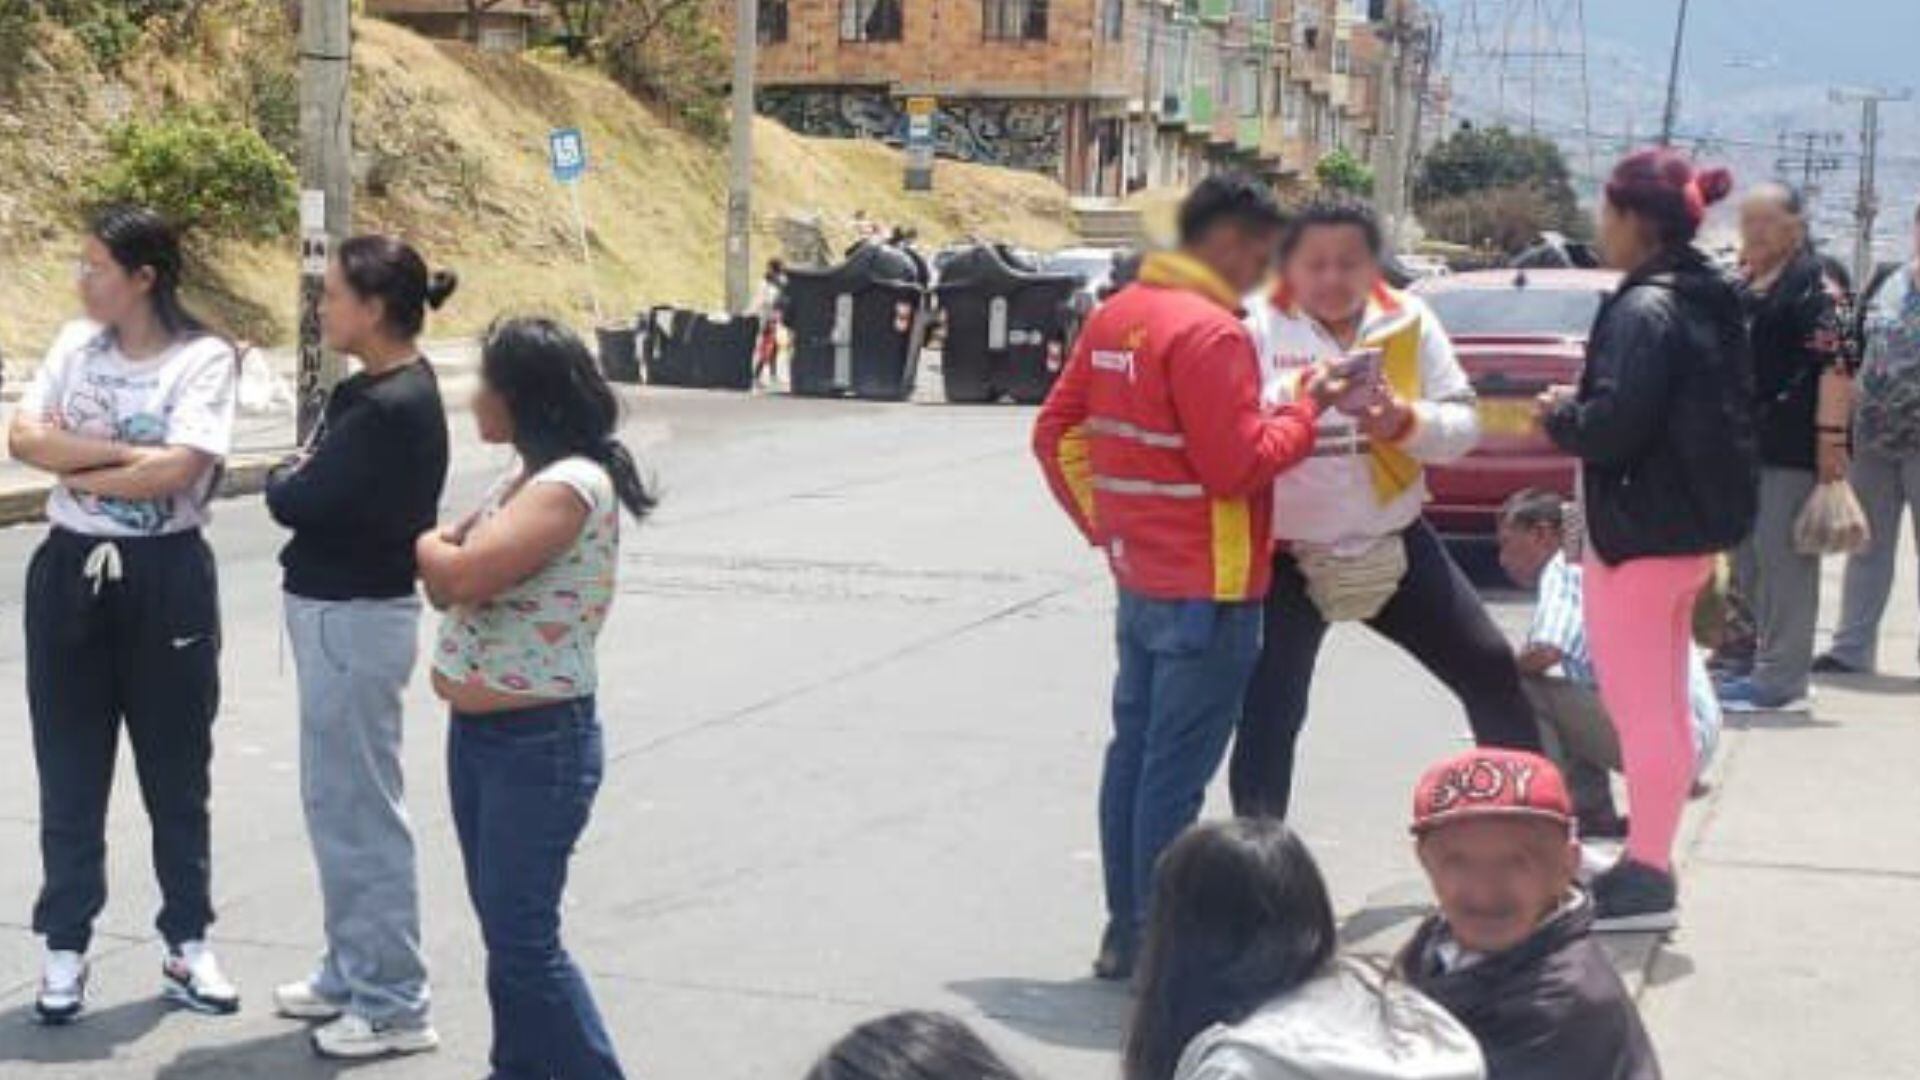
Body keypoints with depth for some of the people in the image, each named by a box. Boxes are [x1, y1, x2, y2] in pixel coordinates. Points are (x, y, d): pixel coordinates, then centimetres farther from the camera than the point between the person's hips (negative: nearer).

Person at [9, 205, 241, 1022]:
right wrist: (125, 451, -16)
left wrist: (76, 467, -9)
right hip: (71, 572, 4)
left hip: (165, 578, -3)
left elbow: (177, 469, -20)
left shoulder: (204, 357, -8)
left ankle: (187, 945, 20)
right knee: (70, 770, 8)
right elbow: (23, 437, -6)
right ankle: (66, 948, 18)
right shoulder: (76, 342, 5)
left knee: (176, 768, 9)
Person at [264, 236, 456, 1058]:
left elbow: (296, 502, -21)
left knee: (362, 810, -2)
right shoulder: (379, 389, 9)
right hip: (338, 611, 10)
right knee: (335, 800, 19)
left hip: (355, 619, -10)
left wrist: (285, 475, -1)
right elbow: (324, 487, 10)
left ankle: (394, 1003, 7)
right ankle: (352, 971, 32)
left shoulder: (392, 408, -22)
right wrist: (301, 479, -10)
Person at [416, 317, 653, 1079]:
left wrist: (428, 545, -7)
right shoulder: (525, 478, 11)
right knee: (503, 927, 16)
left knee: (525, 939, -5)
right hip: (480, 731, 10)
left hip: (539, 743, -10)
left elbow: (461, 574, -28)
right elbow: (444, 585, 12)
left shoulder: (572, 486, -19)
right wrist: (439, 549, -9)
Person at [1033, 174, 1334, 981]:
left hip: (1139, 579, 9)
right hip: (1207, 592, -9)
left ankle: (1125, 931, 22)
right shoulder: (1209, 332, -19)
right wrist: (1304, 410, -8)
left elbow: (1057, 432, 13)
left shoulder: (1116, 316, 9)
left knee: (1133, 754, 14)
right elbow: (1238, 464, -21)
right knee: (1176, 772, -3)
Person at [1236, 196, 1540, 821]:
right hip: (1289, 555, -4)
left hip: (1395, 545, 4)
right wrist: (1296, 403, -37)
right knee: (1269, 713, -6)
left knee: (1492, 671, 11)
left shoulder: (1409, 323, -1)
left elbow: (1463, 425, -2)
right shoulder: (1260, 330, -11)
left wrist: (1405, 422, -23)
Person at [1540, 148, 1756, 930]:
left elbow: (1611, 425, -26)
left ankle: (1646, 878, -1)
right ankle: (1650, 864, 26)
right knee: (1664, 707, 17)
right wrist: (1580, 410, 13)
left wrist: (1558, 413, -6)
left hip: (1641, 532, -10)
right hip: (1687, 526, 10)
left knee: (1638, 712, -4)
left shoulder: (1645, 309, -18)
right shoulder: (1707, 301, 11)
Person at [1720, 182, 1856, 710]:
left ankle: (1781, 677, -2)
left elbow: (1837, 365, -18)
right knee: (1746, 561, 14)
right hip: (1742, 444, 9)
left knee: (1782, 558, -6)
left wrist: (1831, 439, -24)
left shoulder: (1815, 286, -11)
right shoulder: (1742, 288, 17)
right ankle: (1756, 663, 24)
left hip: (1790, 449, -9)